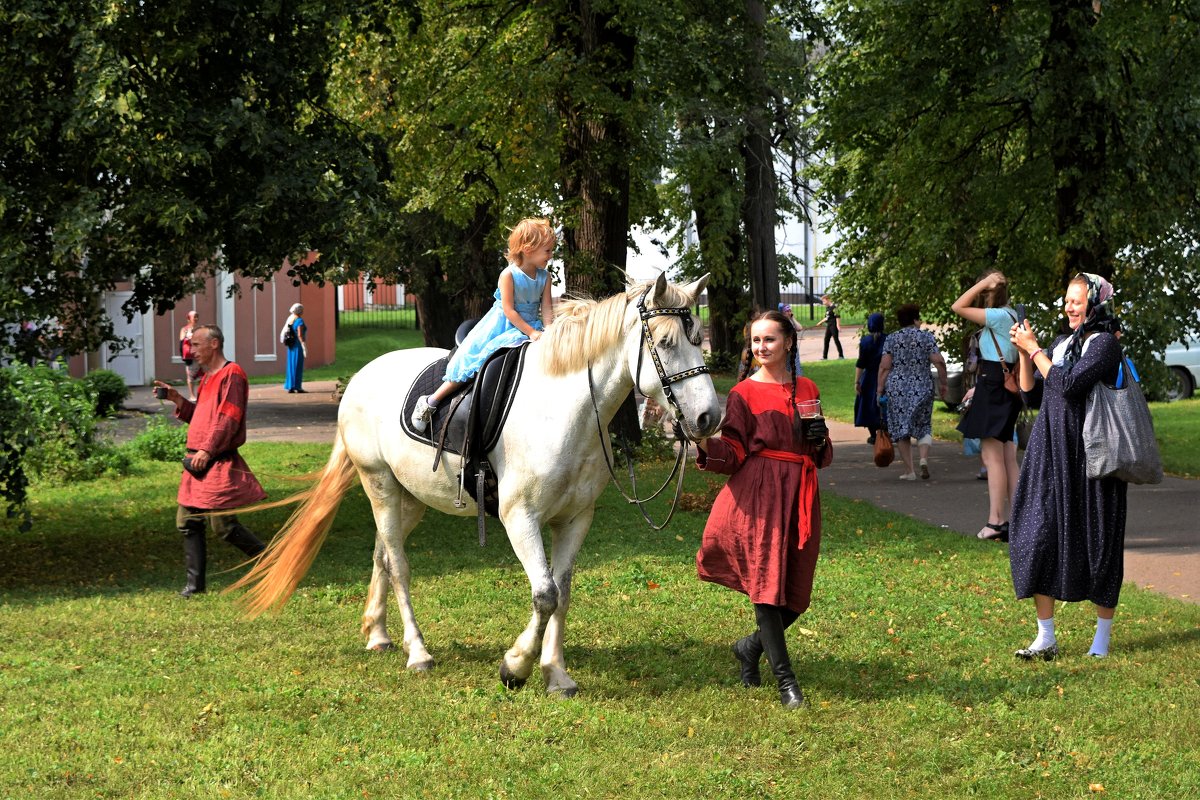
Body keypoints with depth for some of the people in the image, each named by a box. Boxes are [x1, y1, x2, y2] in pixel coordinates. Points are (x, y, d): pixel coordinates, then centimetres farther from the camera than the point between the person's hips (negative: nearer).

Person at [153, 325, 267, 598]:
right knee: (187, 522, 6)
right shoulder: (208, 378, 19)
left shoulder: (231, 374, -10)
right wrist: (178, 400, 10)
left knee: (224, 524, -9)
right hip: (199, 463, 10)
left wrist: (207, 449, -23)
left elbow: (228, 417, -18)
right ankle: (195, 584, 11)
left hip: (219, 463, -10)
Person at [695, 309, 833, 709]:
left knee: (795, 593, 5)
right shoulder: (744, 394, 2)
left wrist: (820, 438, -4)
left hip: (800, 496, 4)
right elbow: (733, 455, -5)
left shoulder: (807, 390, 13)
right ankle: (785, 678, -7)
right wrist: (705, 447, -24)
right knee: (766, 582, -11)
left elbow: (823, 457, 18)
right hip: (760, 496, -4)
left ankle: (751, 646, 30)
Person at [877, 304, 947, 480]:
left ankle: (909, 470, 4)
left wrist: (880, 389, 1)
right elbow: (939, 362, -5)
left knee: (900, 429, 7)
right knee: (923, 426, 14)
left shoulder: (891, 339, 2)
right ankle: (924, 458, -10)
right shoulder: (926, 337, 0)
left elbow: (885, 366, -4)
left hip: (896, 388, 0)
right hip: (922, 389, 0)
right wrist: (942, 383, 5)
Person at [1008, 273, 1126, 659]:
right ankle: (1045, 638, 3)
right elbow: (1028, 387, 19)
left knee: (1096, 541, 1)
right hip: (1050, 453, 7)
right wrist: (1024, 351, 4)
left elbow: (1069, 385, -19)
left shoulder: (1104, 343, -8)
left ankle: (1102, 638, 11)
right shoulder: (1062, 343, 15)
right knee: (1038, 534, 0)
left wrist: (1034, 349, -11)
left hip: (1089, 453, -7)